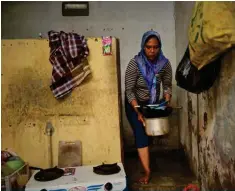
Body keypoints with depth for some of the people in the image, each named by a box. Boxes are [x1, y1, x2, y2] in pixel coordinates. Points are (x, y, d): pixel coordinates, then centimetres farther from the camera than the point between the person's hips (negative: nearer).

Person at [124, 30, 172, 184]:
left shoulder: (165, 63, -16)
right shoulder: (135, 64, -26)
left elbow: (167, 86, -7)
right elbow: (129, 90, -25)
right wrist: (138, 111, -32)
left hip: (153, 103, 4)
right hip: (135, 104, -4)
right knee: (141, 134, -9)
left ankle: (144, 156, 43)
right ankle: (148, 171, -2)